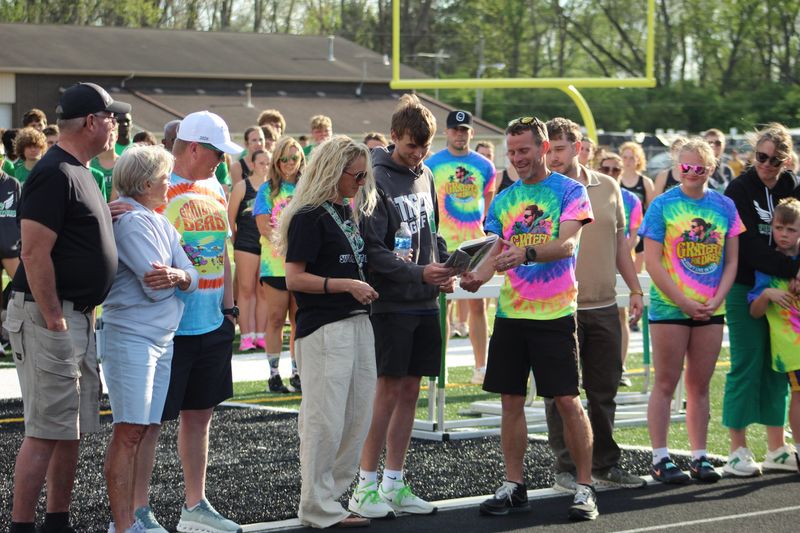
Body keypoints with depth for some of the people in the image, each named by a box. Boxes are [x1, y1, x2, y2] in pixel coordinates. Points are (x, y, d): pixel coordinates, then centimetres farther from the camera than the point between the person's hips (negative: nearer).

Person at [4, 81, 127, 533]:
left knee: (72, 430, 13)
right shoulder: (55, 174, -16)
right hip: (51, 315, -10)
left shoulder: (79, 172, 15)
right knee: (46, 432, -8)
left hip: (80, 316, 10)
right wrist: (54, 321, -21)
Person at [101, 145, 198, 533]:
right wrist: (177, 278, 3)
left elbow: (191, 276, 7)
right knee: (129, 431, -8)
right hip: (130, 337, -9)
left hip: (163, 337, 9)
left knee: (150, 428, 10)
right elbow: (155, 285, -18)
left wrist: (176, 276, -16)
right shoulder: (130, 220, -13)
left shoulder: (162, 223, 15)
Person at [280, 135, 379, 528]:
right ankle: (318, 509, 2)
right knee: (325, 422, -5)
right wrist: (346, 285, -20)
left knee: (358, 418, 9)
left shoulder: (349, 212, 15)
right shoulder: (309, 216, -11)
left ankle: (329, 496, 17)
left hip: (357, 323, 9)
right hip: (324, 329, -9)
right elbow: (294, 278, -14)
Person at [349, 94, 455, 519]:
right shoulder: (377, 179, -11)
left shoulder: (424, 177, 12)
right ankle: (365, 487, 2)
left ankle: (394, 484, 15)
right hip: (390, 304, -7)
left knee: (409, 391, 9)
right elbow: (372, 250, -16)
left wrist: (444, 270, 1)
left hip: (424, 304, 7)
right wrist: (419, 273, -21)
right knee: (389, 390, -5)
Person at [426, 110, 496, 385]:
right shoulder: (431, 164, 1)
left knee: (477, 304, 1)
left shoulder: (484, 166, 7)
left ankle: (481, 367, 5)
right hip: (442, 246, -2)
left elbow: (491, 209, 13)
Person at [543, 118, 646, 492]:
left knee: (604, 390, 11)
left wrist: (635, 289, 13)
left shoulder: (608, 188, 8)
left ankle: (605, 465, 21)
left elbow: (619, 242, 16)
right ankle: (566, 468, 8)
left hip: (604, 307, 4)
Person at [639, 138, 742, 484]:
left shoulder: (724, 206, 6)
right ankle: (660, 459, 3)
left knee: (699, 386, 9)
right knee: (666, 383, -1)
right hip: (669, 308, -3)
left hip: (710, 310, 3)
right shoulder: (663, 205, -4)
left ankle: (699, 457, 14)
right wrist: (684, 302, -12)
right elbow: (652, 261, -8)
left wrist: (716, 300, -6)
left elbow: (732, 261, 8)